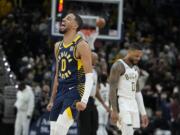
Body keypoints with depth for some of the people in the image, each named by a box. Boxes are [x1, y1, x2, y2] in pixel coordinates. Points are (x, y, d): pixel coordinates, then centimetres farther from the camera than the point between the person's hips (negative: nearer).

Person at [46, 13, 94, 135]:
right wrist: (52, 100, 20)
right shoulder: (58, 46, 15)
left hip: (75, 92, -8)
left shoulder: (81, 45, -10)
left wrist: (84, 100, -26)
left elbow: (89, 76, -15)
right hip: (61, 92, 8)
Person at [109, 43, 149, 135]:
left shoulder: (136, 69, 17)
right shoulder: (118, 66, -8)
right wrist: (114, 110, -21)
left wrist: (143, 113, 16)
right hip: (122, 104, -8)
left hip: (133, 104, 8)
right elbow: (112, 89, -14)